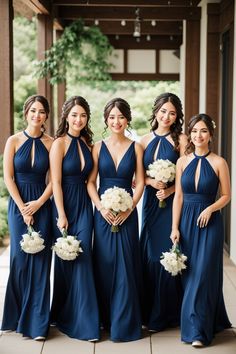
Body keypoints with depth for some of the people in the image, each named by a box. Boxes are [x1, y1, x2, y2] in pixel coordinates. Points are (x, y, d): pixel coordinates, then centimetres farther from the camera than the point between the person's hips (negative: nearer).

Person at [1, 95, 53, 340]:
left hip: (42, 204, 0)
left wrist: (38, 204, -11)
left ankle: (37, 322, 8)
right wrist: (23, 208, -8)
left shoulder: (50, 143, 2)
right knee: (20, 258, 1)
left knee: (40, 260, 0)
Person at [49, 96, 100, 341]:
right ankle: (65, 316, 21)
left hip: (84, 205, 4)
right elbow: (56, 182, -11)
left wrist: (99, 205, 1)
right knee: (66, 260, 5)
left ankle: (83, 319, 13)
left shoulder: (87, 143, 8)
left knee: (83, 258, 2)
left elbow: (88, 178, 10)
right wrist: (61, 216, -14)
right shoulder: (59, 143, -8)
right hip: (64, 204, -4)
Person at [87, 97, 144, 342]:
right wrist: (101, 207, -11)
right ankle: (106, 318, 18)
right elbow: (90, 181, 2)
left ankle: (124, 323, 10)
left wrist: (128, 209, -11)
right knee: (104, 263, 4)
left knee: (125, 264, 0)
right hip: (103, 212, 1)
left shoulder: (136, 148, 3)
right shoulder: (98, 147, 5)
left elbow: (140, 183, 1)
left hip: (127, 213, -1)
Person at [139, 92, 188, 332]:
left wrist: (169, 190, -17)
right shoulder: (145, 140, 9)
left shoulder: (180, 139, -1)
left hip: (172, 202, -4)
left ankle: (164, 315, 11)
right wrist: (151, 182, -10)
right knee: (148, 254, 6)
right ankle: (148, 311, 19)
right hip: (151, 201, 4)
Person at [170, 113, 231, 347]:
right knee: (188, 274, 9)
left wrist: (211, 208, -17)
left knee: (203, 274, -4)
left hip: (209, 223, -3)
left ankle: (198, 330, 6)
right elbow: (178, 196, 4)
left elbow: (226, 195, 2)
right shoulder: (182, 161, 4)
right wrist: (175, 228, -2)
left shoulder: (219, 163, -4)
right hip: (186, 222, 4)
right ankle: (210, 321, 27)